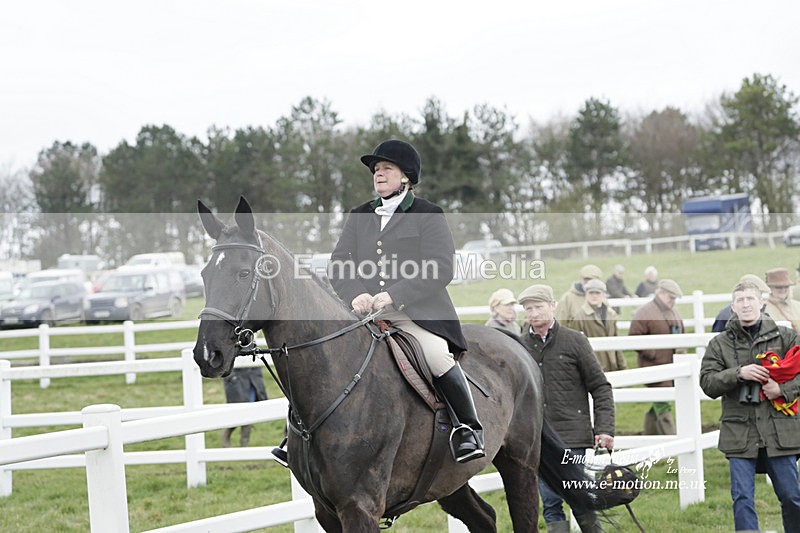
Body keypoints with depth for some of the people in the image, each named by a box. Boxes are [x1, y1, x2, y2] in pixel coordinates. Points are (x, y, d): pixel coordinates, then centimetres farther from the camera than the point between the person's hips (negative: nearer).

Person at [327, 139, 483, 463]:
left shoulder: (428, 215, 5)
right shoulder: (359, 217, 20)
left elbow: (440, 269, -8)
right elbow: (339, 263, 9)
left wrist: (394, 295, -19)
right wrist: (356, 294, -13)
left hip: (417, 311, -4)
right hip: (365, 312, 4)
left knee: (438, 356, -29)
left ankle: (469, 429, -10)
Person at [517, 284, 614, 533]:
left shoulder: (574, 340, 1)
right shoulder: (520, 346, 6)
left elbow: (601, 388, 3)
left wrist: (604, 429, -5)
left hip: (572, 436, -2)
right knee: (550, 503, 2)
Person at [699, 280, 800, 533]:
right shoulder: (720, 344, 8)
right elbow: (707, 383, 0)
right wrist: (739, 373, -14)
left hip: (779, 431, 0)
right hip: (739, 433, 0)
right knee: (742, 499, -2)